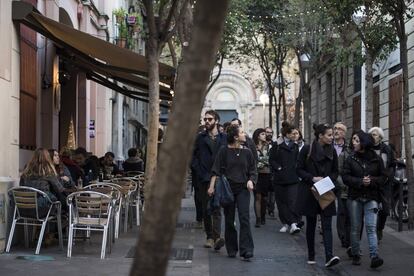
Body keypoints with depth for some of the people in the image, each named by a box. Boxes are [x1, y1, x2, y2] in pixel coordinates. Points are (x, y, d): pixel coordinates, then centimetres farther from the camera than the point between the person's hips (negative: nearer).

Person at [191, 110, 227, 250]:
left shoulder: (224, 138, 8)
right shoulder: (200, 138, 9)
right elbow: (192, 155, 8)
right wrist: (198, 169, -2)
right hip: (204, 178, 2)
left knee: (217, 208, -12)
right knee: (206, 209, 6)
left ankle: (217, 237, -20)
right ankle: (209, 237, 15)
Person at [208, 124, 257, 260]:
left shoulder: (247, 152, 7)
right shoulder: (224, 151, 0)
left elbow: (253, 171, 12)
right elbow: (216, 170, -3)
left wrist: (251, 181, -8)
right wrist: (212, 186, -12)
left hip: (243, 189, 1)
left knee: (244, 218, -12)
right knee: (229, 220, 5)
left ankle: (246, 250, -13)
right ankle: (231, 249, 17)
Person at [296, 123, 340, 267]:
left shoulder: (331, 150, 5)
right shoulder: (307, 149, -5)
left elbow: (335, 171, 12)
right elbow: (299, 169, -3)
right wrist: (312, 178, -17)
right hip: (310, 193, -2)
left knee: (327, 225, -9)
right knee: (311, 225, 8)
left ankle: (329, 257, -19)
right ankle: (311, 256, 20)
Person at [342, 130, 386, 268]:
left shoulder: (376, 159, 3)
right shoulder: (350, 159, 4)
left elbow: (383, 177, 5)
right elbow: (345, 177, -3)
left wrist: (372, 181, -14)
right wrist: (360, 181, -17)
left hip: (371, 197, -1)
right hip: (355, 197, 1)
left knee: (371, 227, -11)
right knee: (355, 228, 6)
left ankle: (374, 256, -18)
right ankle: (355, 255, 17)